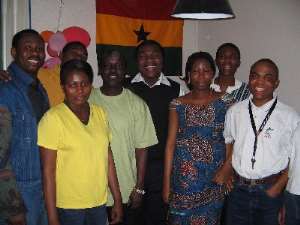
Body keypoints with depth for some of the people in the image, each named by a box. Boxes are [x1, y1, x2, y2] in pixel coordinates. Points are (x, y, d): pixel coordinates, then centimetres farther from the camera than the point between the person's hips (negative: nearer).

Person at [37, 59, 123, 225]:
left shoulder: (100, 113, 3)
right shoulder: (53, 118, -13)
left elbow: (108, 160, 6)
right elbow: (48, 171, -12)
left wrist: (117, 200, 7)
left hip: (100, 204, 5)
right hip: (68, 208, -4)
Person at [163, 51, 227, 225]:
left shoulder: (224, 103, 0)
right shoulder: (178, 105, -1)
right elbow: (170, 143, -1)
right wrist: (166, 182, -2)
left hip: (215, 175, 1)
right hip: (184, 175, 0)